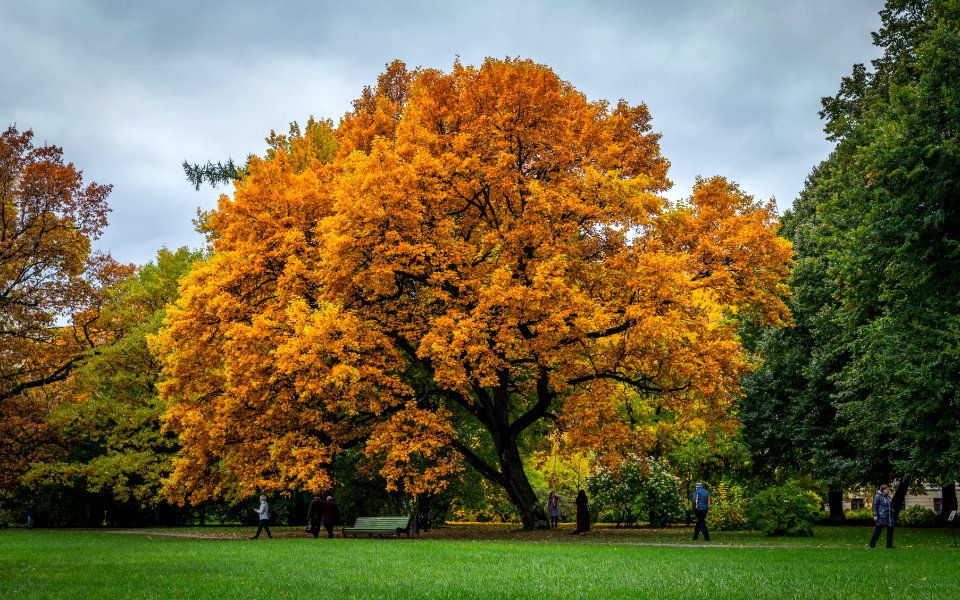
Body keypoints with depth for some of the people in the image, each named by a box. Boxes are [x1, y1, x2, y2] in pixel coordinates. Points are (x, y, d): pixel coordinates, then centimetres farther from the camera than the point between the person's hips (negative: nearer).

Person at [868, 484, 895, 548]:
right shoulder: (878, 496, -8)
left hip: (889, 517, 8)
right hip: (881, 517, -8)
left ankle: (889, 545, 16)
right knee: (877, 531, -3)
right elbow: (875, 506, -10)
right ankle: (872, 544, 6)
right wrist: (875, 515, -15)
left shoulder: (888, 497, 15)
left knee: (890, 530, 7)